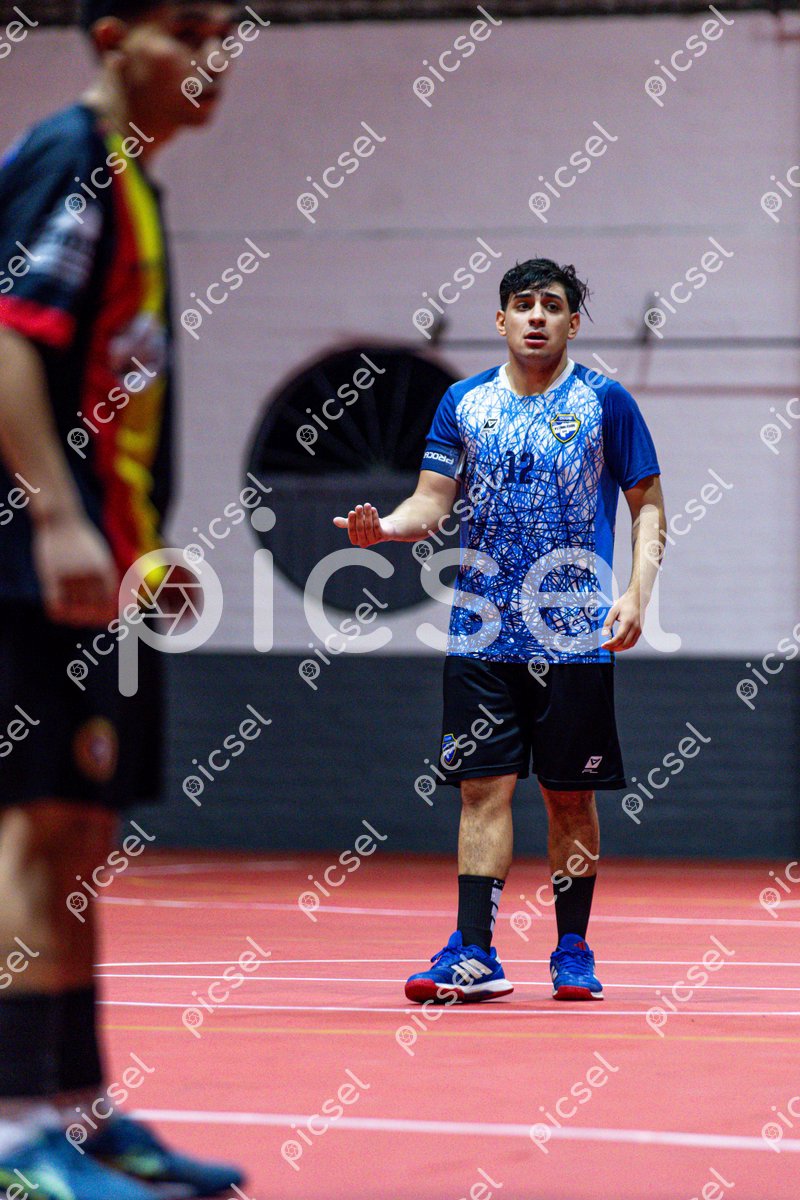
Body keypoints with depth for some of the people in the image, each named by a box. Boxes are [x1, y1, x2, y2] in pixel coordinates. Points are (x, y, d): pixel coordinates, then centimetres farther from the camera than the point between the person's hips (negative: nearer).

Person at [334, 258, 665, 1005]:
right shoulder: (464, 403, 7)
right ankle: (474, 955, -5)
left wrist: (637, 592, -10)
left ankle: (573, 951, 14)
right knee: (483, 788, -4)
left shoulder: (605, 403, 1)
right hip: (482, 634, 2)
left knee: (570, 796, 3)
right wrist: (384, 528, -16)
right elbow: (432, 501, 5)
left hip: (573, 636, -2)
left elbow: (648, 503, 4)